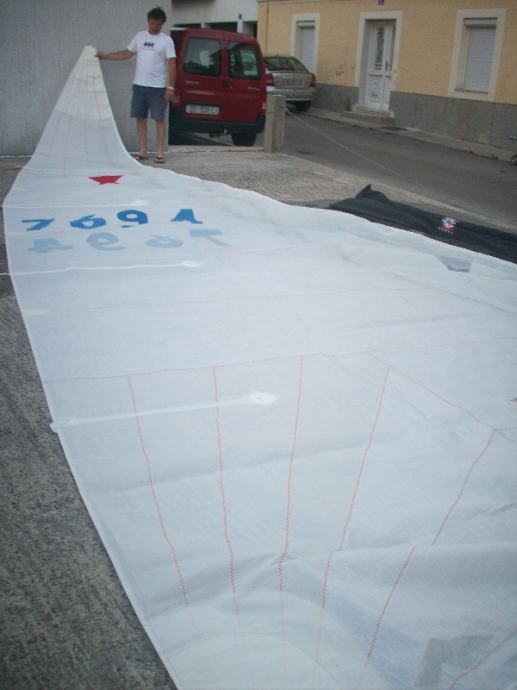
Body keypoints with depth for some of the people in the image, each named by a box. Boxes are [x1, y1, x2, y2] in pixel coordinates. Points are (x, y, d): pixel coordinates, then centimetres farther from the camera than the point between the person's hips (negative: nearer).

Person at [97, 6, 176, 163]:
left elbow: (171, 65, -8)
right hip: (139, 85, 5)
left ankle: (160, 153, 1)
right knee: (140, 118, 6)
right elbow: (127, 53, 18)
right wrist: (105, 56, 16)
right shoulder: (140, 36, 10)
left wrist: (170, 87, -16)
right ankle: (142, 151, 13)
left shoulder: (166, 40, -3)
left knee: (159, 119, -3)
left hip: (158, 87, -5)